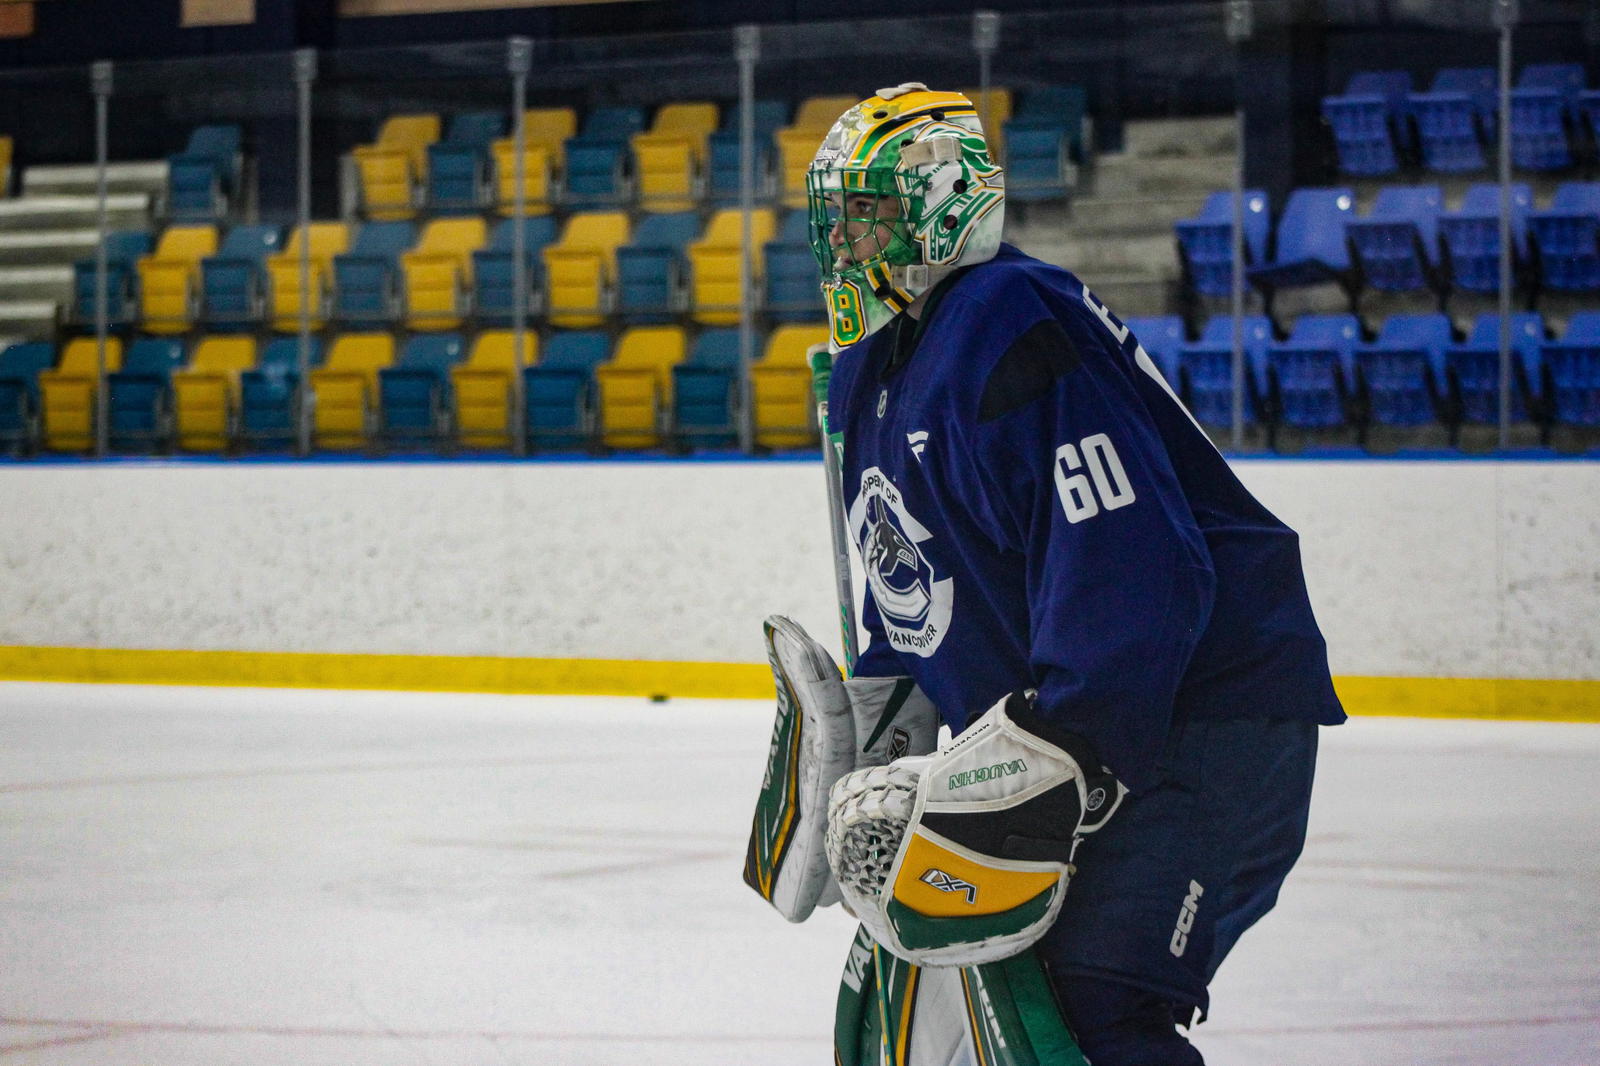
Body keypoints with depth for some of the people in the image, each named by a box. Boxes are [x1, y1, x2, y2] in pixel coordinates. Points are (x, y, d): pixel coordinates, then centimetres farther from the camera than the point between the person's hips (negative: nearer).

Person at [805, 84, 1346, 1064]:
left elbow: (1132, 569, -29)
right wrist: (860, 747, 22)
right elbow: (906, 587, 26)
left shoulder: (1015, 330, -19)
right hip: (1050, 727, 11)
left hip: (1205, 715, -10)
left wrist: (1042, 761, -32)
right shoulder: (869, 377, 14)